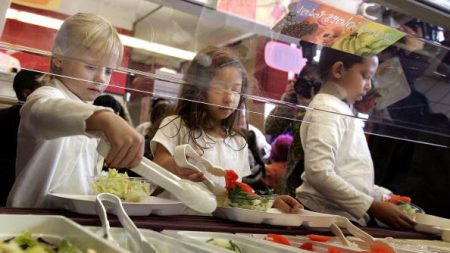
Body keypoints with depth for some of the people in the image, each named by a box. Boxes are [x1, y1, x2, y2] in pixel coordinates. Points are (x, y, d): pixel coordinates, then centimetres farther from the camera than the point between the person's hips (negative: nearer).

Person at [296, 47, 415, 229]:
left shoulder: (342, 110, 14)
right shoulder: (327, 109, -13)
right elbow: (319, 173, -23)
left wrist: (383, 195, 10)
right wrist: (373, 207, -19)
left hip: (347, 218, 8)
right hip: (328, 217, -8)